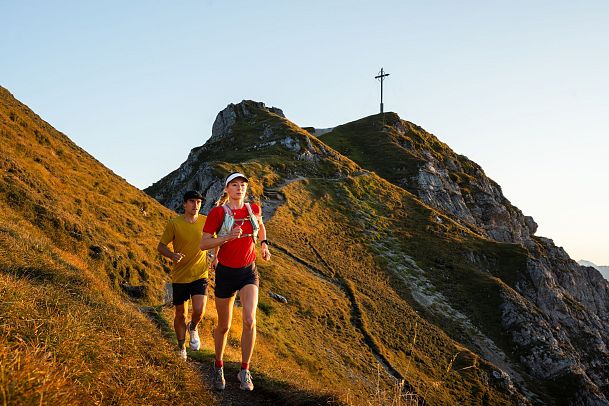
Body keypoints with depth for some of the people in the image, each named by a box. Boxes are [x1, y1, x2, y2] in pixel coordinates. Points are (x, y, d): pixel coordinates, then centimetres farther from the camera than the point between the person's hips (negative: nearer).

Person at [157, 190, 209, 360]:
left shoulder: (206, 221, -3)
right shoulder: (174, 223, -10)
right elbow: (161, 246, -4)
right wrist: (172, 255, -24)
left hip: (200, 275, 1)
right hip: (180, 276, -1)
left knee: (199, 311, -15)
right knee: (181, 314, 11)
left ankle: (193, 328, 21)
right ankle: (181, 346, 34)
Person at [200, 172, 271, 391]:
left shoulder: (253, 209, 0)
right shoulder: (218, 212, -12)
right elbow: (203, 244, -12)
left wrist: (264, 245, 9)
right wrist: (228, 236, -25)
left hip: (249, 271, 2)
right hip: (226, 272, -2)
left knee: (249, 320, -18)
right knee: (224, 326, 10)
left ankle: (244, 371, -1)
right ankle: (218, 367, 36)